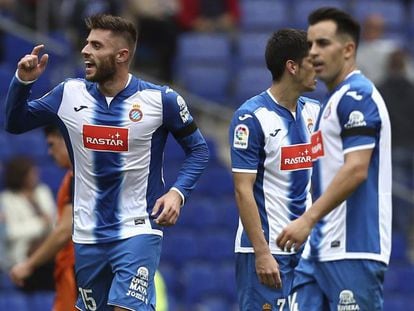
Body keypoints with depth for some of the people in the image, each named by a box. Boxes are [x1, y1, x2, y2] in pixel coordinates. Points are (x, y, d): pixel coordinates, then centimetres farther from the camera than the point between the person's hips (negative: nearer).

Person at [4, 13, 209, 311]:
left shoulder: (161, 99, -9)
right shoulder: (69, 94, 1)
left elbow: (198, 149, 1)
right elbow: (15, 123, 11)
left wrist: (178, 192, -14)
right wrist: (23, 82, -6)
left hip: (138, 231, -4)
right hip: (88, 236, 4)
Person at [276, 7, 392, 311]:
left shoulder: (357, 96, -10)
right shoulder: (333, 100, 20)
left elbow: (356, 170, -20)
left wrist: (308, 219, -23)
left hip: (352, 251, -10)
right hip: (320, 249, 10)